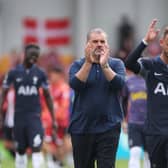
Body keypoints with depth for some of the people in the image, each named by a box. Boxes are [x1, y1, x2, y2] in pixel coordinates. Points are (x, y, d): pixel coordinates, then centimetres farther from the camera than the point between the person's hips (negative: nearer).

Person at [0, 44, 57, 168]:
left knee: (36, 148, -12)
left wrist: (53, 119, 7)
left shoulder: (40, 74, 3)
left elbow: (47, 96, 9)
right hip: (19, 115, 1)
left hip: (35, 116, 0)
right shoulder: (14, 73, 0)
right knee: (20, 150, 8)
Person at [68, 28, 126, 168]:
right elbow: (75, 84, -13)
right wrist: (88, 62, -20)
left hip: (108, 128, -2)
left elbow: (119, 83, -12)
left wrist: (104, 65, -22)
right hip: (81, 129, 2)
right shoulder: (78, 65, 6)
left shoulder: (116, 64, 6)